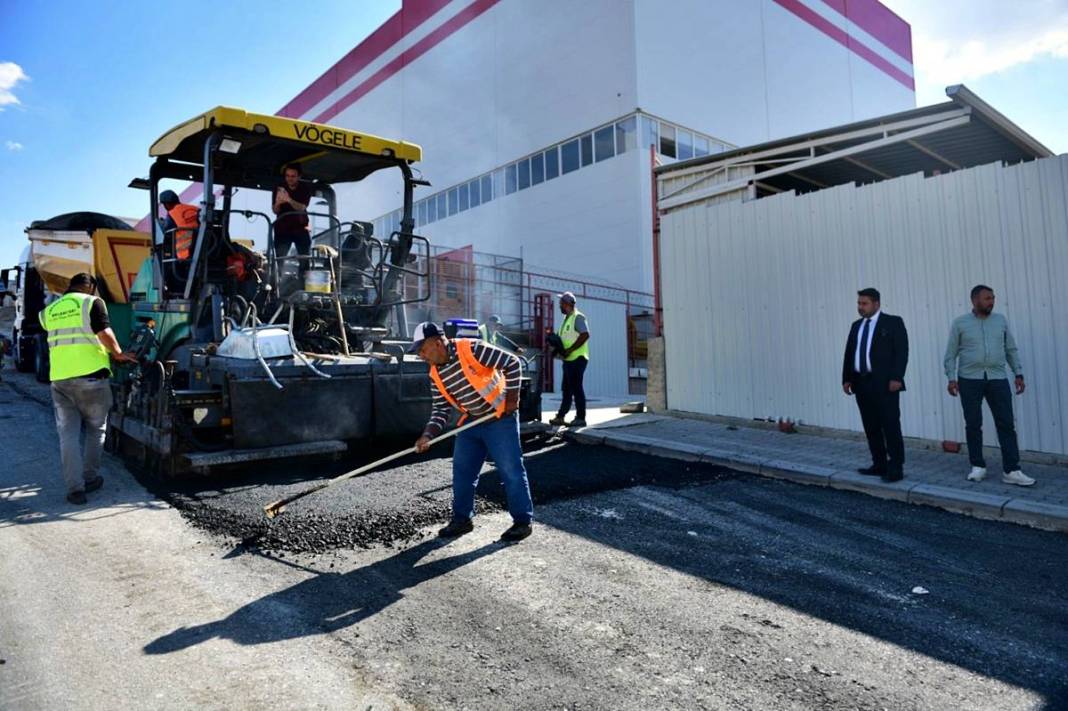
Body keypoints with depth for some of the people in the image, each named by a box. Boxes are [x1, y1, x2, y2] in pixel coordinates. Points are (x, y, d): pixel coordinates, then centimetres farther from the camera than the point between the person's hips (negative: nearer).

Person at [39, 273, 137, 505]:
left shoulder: (50, 310, 17)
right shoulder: (92, 302, -1)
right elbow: (104, 333, -13)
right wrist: (118, 354, 2)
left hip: (60, 377, 4)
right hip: (90, 374, -4)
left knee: (68, 434, 6)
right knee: (95, 430, 13)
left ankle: (75, 487, 3)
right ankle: (89, 479, 20)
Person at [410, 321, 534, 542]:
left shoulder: (472, 349, -22)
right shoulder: (436, 374, 0)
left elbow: (513, 364, -18)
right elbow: (441, 409, 5)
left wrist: (512, 398, -16)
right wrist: (428, 435, -9)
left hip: (500, 418, -7)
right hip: (471, 422, 7)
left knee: (511, 470, -3)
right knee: (462, 471, 9)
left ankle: (523, 521, 9)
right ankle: (462, 519, 23)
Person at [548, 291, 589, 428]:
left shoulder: (578, 317, -11)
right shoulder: (567, 319, 19)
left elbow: (585, 335, -22)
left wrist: (569, 350, -22)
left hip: (577, 359, -9)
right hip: (568, 360, 9)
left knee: (576, 388, -6)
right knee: (567, 389, 12)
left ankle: (580, 418, 0)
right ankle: (560, 416, 18)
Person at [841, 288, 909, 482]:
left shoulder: (893, 322, -1)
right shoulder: (856, 326, 16)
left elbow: (901, 352, -8)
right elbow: (849, 353, 15)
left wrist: (896, 378, -16)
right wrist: (847, 379, 8)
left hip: (885, 383, -6)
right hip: (861, 383, 6)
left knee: (891, 426, -3)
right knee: (871, 427, 9)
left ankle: (896, 468, 2)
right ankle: (879, 465, 16)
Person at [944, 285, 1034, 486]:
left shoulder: (1000, 320, 9)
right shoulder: (960, 323, 1)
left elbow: (1011, 349, 13)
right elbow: (951, 354, 1)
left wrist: (1018, 374, 6)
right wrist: (951, 378, -8)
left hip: (997, 379, 2)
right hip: (969, 380, -2)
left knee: (1006, 424, -3)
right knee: (973, 424, 4)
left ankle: (1011, 470, 0)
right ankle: (978, 467, 15)